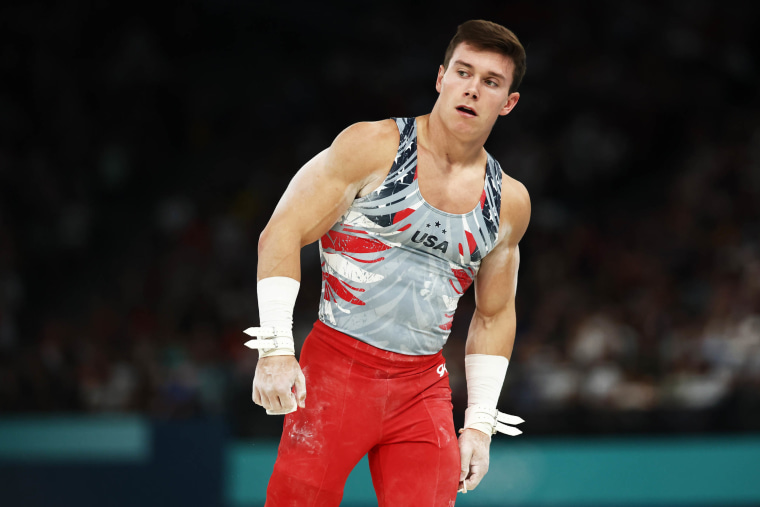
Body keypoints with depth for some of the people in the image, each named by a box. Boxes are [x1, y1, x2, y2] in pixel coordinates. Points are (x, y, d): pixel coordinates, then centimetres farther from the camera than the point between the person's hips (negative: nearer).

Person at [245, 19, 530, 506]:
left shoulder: (509, 202, 9)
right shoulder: (371, 147, -5)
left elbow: (494, 316, 19)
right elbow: (282, 235, -7)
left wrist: (480, 424, 12)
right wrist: (276, 349, -15)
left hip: (424, 389, 4)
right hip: (337, 369, -4)